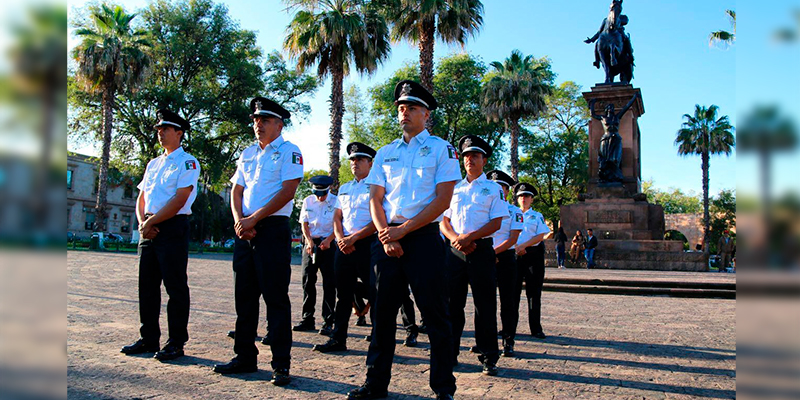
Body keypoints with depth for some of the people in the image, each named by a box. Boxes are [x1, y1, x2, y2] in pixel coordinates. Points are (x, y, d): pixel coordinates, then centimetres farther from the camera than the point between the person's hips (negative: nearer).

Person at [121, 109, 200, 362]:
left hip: (173, 228, -8)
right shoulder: (153, 164, 21)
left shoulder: (187, 162, -4)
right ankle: (148, 339, 20)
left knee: (175, 286, -4)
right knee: (147, 284, 10)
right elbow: (141, 198, 20)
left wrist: (151, 221, -13)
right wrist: (142, 222, 1)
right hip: (149, 229, 8)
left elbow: (179, 200, -14)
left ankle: (176, 343, 2)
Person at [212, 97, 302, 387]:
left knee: (275, 297, -6)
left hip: (273, 229, -7)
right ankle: (245, 357, 20)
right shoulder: (247, 154, 19)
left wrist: (253, 219, -15)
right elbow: (237, 191, 15)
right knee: (244, 295, 9)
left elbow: (287, 191, -12)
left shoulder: (289, 151, -1)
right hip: (245, 232, 7)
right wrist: (239, 221, -3)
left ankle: (281, 364, 1)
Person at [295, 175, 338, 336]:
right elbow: (304, 224, 7)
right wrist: (309, 241, -9)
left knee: (329, 283, -4)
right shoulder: (308, 201, 8)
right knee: (308, 281, 4)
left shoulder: (335, 201, -1)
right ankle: (307, 319, 12)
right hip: (310, 243, 3)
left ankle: (328, 322, 0)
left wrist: (328, 240, -16)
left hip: (328, 244, -3)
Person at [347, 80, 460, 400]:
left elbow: (443, 199, -7)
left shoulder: (441, 148, 3)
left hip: (424, 237, -4)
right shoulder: (385, 153, 16)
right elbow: (375, 199, 11)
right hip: (387, 238, 4)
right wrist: (385, 236, -6)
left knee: (434, 313, -2)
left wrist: (403, 229, -12)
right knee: (383, 310, 8)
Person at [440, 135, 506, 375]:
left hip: (481, 249, -3)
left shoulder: (493, 189, 6)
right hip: (455, 250, 3)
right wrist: (455, 238, -6)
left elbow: (496, 223, -3)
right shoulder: (454, 188, 17)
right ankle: (449, 354, 14)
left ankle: (488, 358, 7)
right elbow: (443, 221, 14)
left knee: (485, 305, -1)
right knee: (452, 302, 5)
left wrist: (469, 237, -15)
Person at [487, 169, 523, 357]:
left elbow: (512, 239, -6)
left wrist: (493, 251, -18)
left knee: (508, 301, 0)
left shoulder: (514, 211, 2)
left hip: (505, 258, -2)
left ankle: (508, 342, 6)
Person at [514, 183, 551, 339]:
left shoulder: (537, 216, 11)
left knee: (534, 292, -1)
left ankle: (536, 328, 4)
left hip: (533, 254, -1)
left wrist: (523, 245, -13)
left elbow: (541, 236, 0)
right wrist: (517, 248, -7)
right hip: (515, 256, 1)